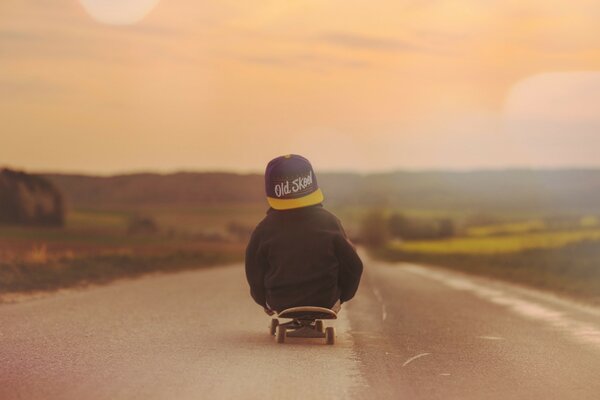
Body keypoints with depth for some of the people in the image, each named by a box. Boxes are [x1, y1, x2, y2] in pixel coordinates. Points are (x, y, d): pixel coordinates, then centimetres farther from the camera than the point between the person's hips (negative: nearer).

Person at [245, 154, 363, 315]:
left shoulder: (264, 230, -15)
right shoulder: (329, 222, -12)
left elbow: (254, 274, -4)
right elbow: (352, 266, -4)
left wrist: (264, 301, 16)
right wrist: (341, 296, 14)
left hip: (280, 302, 0)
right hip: (325, 300, 0)